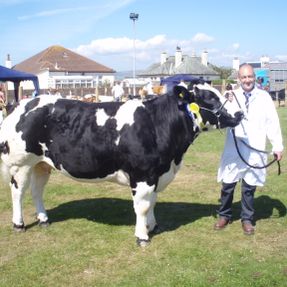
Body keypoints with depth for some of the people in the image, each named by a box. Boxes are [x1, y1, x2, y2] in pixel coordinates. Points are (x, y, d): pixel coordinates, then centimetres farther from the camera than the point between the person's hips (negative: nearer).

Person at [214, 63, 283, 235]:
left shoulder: (264, 97, 2)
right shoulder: (232, 96, 3)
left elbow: (272, 123, 3)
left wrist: (278, 146, 1)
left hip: (255, 151, 0)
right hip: (233, 150, 1)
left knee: (249, 187, 9)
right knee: (228, 184, 8)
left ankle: (247, 219, 24)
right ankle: (225, 215, 26)